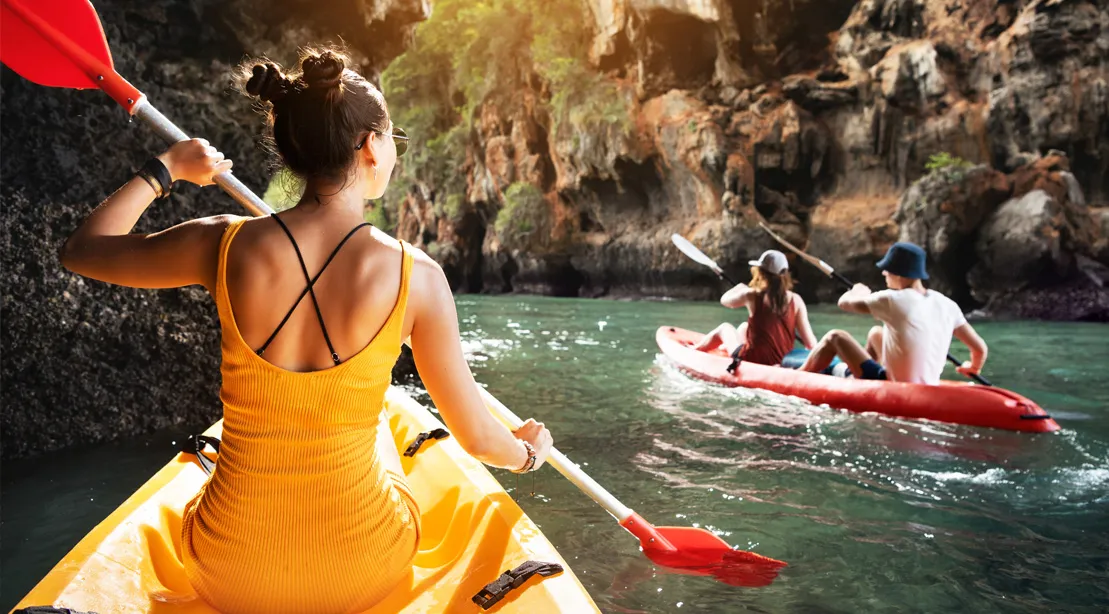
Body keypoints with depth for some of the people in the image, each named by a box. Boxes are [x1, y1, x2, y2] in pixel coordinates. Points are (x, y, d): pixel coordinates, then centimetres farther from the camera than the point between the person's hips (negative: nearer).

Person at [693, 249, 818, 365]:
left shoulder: (752, 296, -13)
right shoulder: (796, 301, -7)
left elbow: (725, 300, 8)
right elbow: (811, 343, -9)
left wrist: (741, 287, 26)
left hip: (753, 361, -4)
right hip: (783, 362, 4)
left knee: (724, 328, 27)